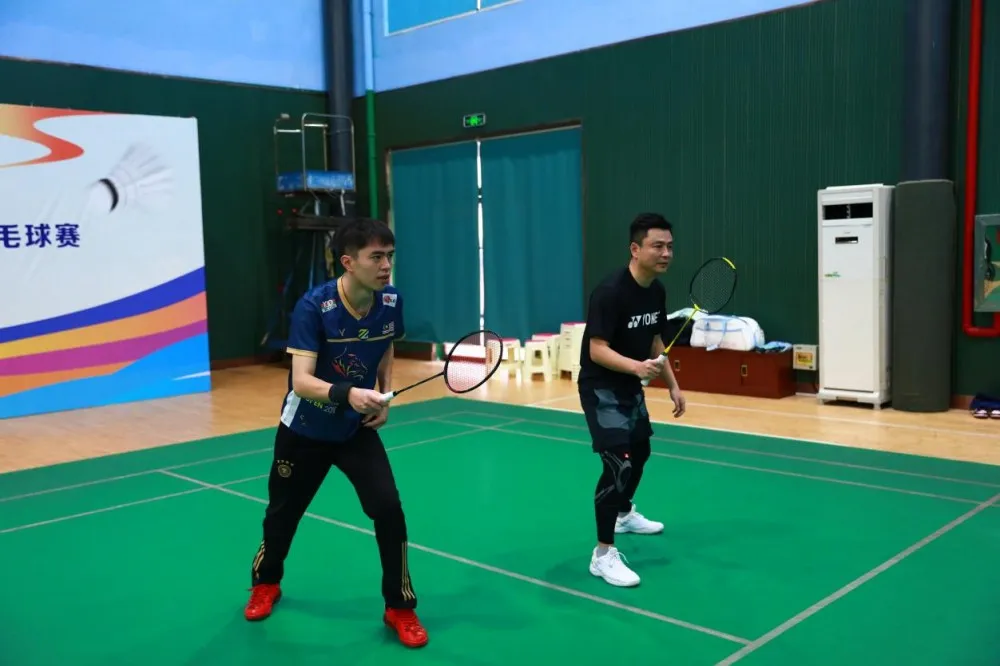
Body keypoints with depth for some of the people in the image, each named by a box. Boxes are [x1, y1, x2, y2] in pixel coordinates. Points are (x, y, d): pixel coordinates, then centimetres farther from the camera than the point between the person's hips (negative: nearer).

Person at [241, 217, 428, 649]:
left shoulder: (391, 302, -12)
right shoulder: (313, 307, -27)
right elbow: (301, 380, -34)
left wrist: (384, 397, -5)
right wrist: (348, 393, -52)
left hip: (357, 431, 2)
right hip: (304, 431, -2)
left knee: (388, 509, -13)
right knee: (282, 514, 16)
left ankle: (400, 608, 7)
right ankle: (265, 583, 47)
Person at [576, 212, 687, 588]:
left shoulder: (656, 291, 0)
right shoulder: (610, 292, -26)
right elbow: (596, 350, -29)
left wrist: (672, 385, 11)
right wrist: (637, 366, -45)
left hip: (631, 387, 9)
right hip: (601, 389, -9)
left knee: (640, 451, 24)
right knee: (617, 464, -17)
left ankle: (624, 514, 50)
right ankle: (603, 554, -8)